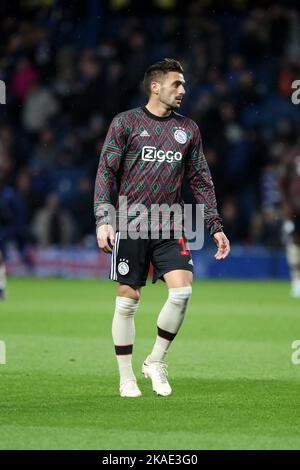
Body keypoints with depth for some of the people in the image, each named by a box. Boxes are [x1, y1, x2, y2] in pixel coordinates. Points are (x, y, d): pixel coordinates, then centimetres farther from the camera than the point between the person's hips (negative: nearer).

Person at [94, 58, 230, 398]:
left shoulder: (188, 128, 12)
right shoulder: (125, 122, 1)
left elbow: (201, 180, 16)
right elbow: (106, 172, 0)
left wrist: (215, 226, 9)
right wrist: (103, 220, -10)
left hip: (171, 229, 3)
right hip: (131, 227, -3)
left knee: (182, 292, -13)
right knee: (127, 300, 0)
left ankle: (156, 361, 7)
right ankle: (126, 378, 11)